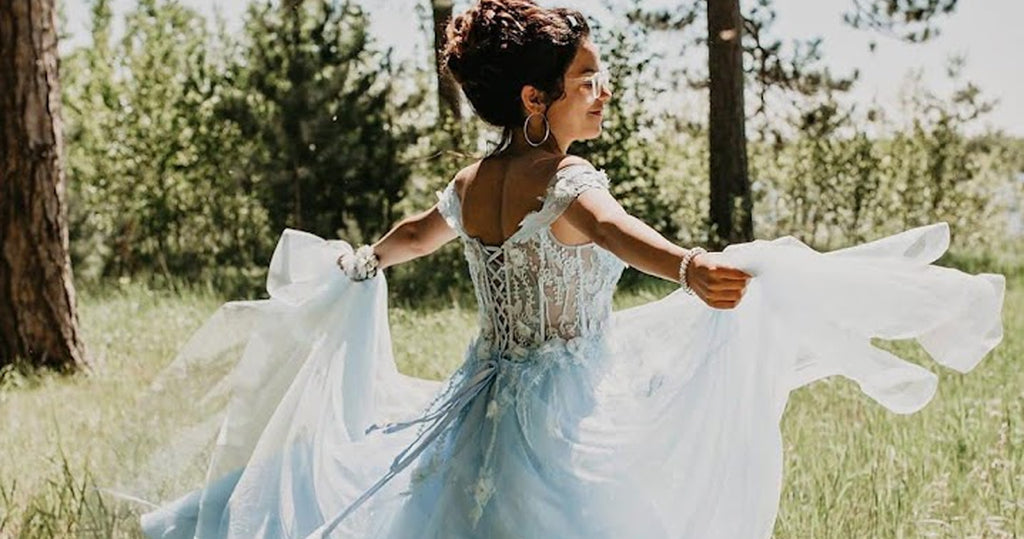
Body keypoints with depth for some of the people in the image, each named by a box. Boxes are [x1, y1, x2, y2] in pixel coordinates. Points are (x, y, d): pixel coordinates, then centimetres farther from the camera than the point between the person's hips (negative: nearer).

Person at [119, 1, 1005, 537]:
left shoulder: (471, 184, 7)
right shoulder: (565, 179, -17)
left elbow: (415, 233, 29)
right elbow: (609, 228, -41)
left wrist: (364, 262, 52)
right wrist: (690, 268, -61)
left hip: (483, 403, 9)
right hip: (567, 416, -8)